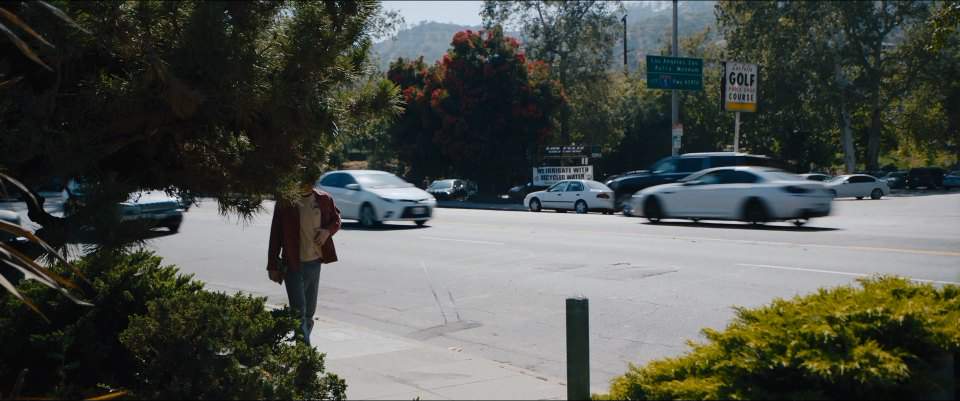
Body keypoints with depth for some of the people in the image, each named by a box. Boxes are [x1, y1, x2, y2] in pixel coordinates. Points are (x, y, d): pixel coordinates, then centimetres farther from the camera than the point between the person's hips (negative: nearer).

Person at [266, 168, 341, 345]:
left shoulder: (324, 200, 1)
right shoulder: (285, 203, -8)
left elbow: (336, 219, 18)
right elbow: (275, 235, -3)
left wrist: (328, 231, -6)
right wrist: (273, 266, -3)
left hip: (315, 262, 4)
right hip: (292, 265, -4)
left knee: (310, 310, 14)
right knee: (299, 311, -9)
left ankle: (304, 343, 30)